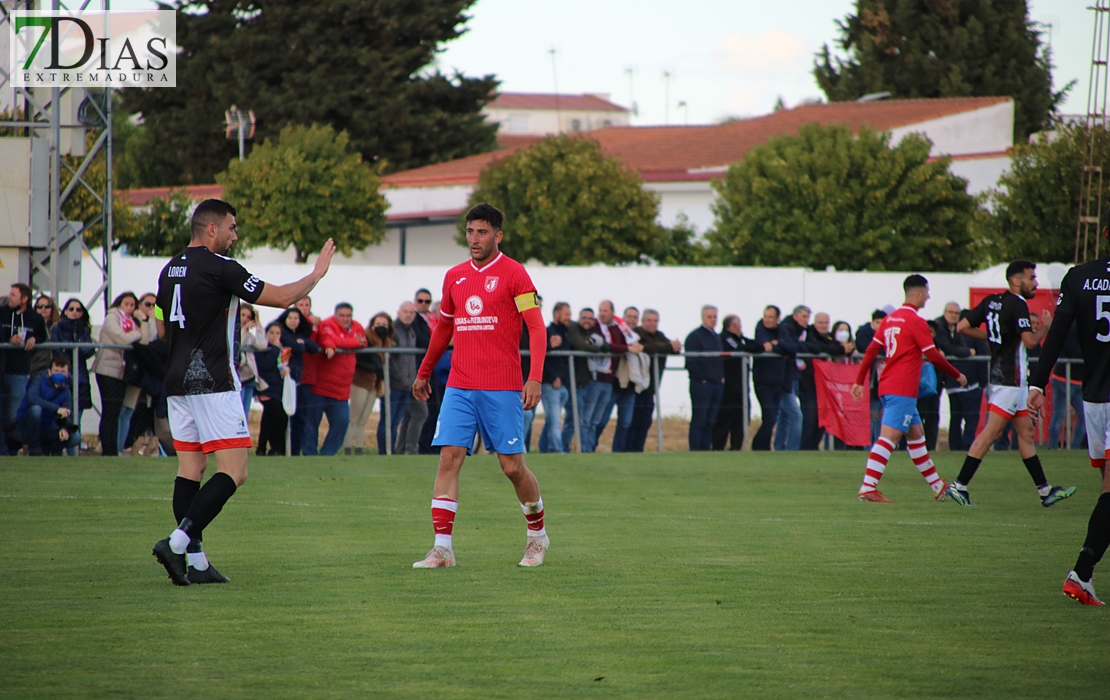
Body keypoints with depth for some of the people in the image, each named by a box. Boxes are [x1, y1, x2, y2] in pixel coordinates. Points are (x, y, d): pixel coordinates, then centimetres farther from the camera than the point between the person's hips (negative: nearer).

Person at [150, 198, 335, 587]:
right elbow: (281, 296, -10)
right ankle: (178, 541, -19)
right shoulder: (219, 267, -11)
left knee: (190, 470, 8)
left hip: (177, 383, 8)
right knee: (233, 472, -7)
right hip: (213, 383, -8)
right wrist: (317, 273, 6)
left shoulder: (170, 270, 12)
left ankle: (196, 562, 4)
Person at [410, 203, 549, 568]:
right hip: (459, 387, 4)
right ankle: (442, 547, -10)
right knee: (449, 458, -8)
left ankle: (538, 534, 25)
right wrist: (424, 373, 32)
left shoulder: (513, 274, -4)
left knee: (512, 465, 1)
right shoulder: (454, 277, 13)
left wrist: (535, 378, -19)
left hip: (502, 388, -4)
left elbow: (537, 328, -8)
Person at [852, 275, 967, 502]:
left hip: (888, 387, 9)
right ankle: (867, 488, -20)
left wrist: (859, 381, 15)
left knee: (916, 434, 17)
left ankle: (937, 486, 25)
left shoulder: (890, 319, 13)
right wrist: (957, 375, 1)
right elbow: (933, 356, -11)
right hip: (902, 390, -9)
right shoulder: (916, 321, -11)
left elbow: (871, 350, 12)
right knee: (889, 437, -13)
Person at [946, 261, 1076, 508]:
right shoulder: (1017, 304, -15)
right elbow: (1030, 341, -22)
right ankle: (959, 486, -8)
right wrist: (1045, 327, -3)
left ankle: (1045, 490, 17)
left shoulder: (991, 301, 9)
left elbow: (962, 327, 10)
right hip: (1011, 378, -10)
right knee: (991, 433, -8)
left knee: (1026, 432, 12)